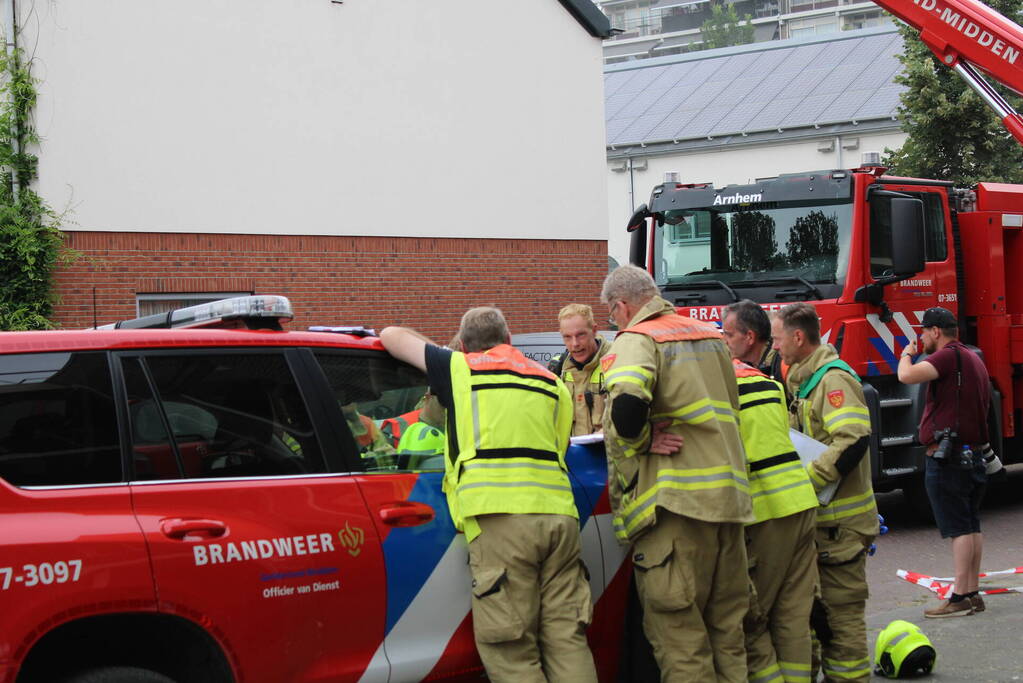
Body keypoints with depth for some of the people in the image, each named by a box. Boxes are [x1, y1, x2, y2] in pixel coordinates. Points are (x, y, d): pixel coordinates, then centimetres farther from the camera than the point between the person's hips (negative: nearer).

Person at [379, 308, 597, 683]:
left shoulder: (459, 367, 14)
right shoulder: (553, 384, 25)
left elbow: (391, 336, 26)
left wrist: (437, 351, 42)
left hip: (500, 516, -5)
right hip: (559, 513, 5)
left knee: (511, 652, -5)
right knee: (568, 642, 6)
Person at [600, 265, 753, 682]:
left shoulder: (636, 339, -6)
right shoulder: (712, 336, 19)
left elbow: (626, 406, -26)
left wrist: (631, 446, -8)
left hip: (676, 501, -8)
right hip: (729, 496, 8)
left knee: (677, 631, -3)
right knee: (726, 629, 14)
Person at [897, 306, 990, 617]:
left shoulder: (949, 356, -14)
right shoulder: (974, 359, 18)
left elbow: (907, 376, -28)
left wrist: (907, 353, -6)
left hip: (946, 454, -9)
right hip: (973, 453, 9)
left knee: (958, 528, -9)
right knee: (971, 526, 11)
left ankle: (960, 597, -9)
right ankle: (972, 594, 15)